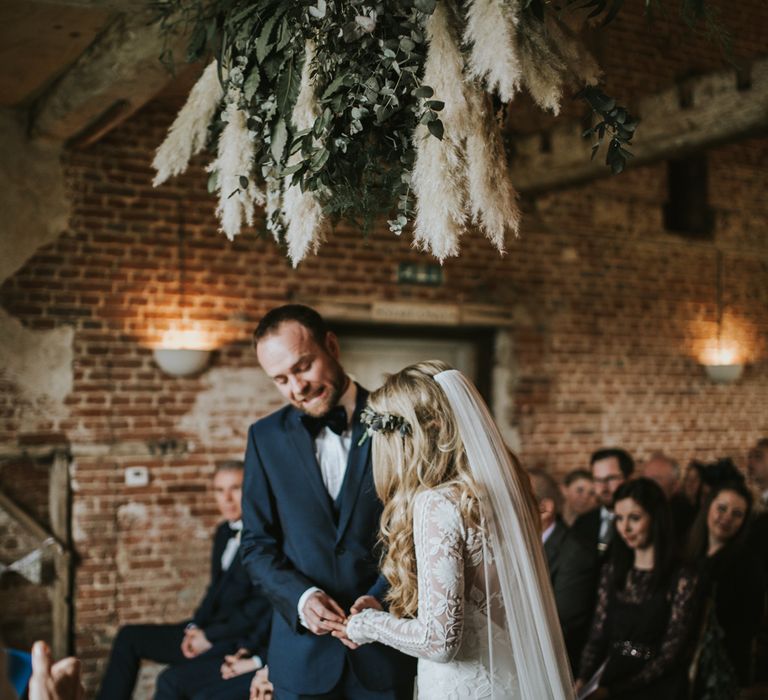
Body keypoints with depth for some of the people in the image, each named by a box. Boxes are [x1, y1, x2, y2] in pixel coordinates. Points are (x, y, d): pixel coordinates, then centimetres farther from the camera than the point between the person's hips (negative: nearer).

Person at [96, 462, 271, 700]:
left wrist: (211, 636, -15)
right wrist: (196, 626, -1)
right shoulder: (225, 532, 14)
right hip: (212, 627, 9)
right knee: (129, 636, 3)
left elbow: (264, 603, -18)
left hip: (243, 636, -9)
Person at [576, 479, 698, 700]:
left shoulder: (682, 579, -6)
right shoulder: (612, 571, 9)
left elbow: (671, 654, -7)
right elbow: (598, 636, 8)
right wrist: (582, 680, -9)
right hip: (612, 679, 3)